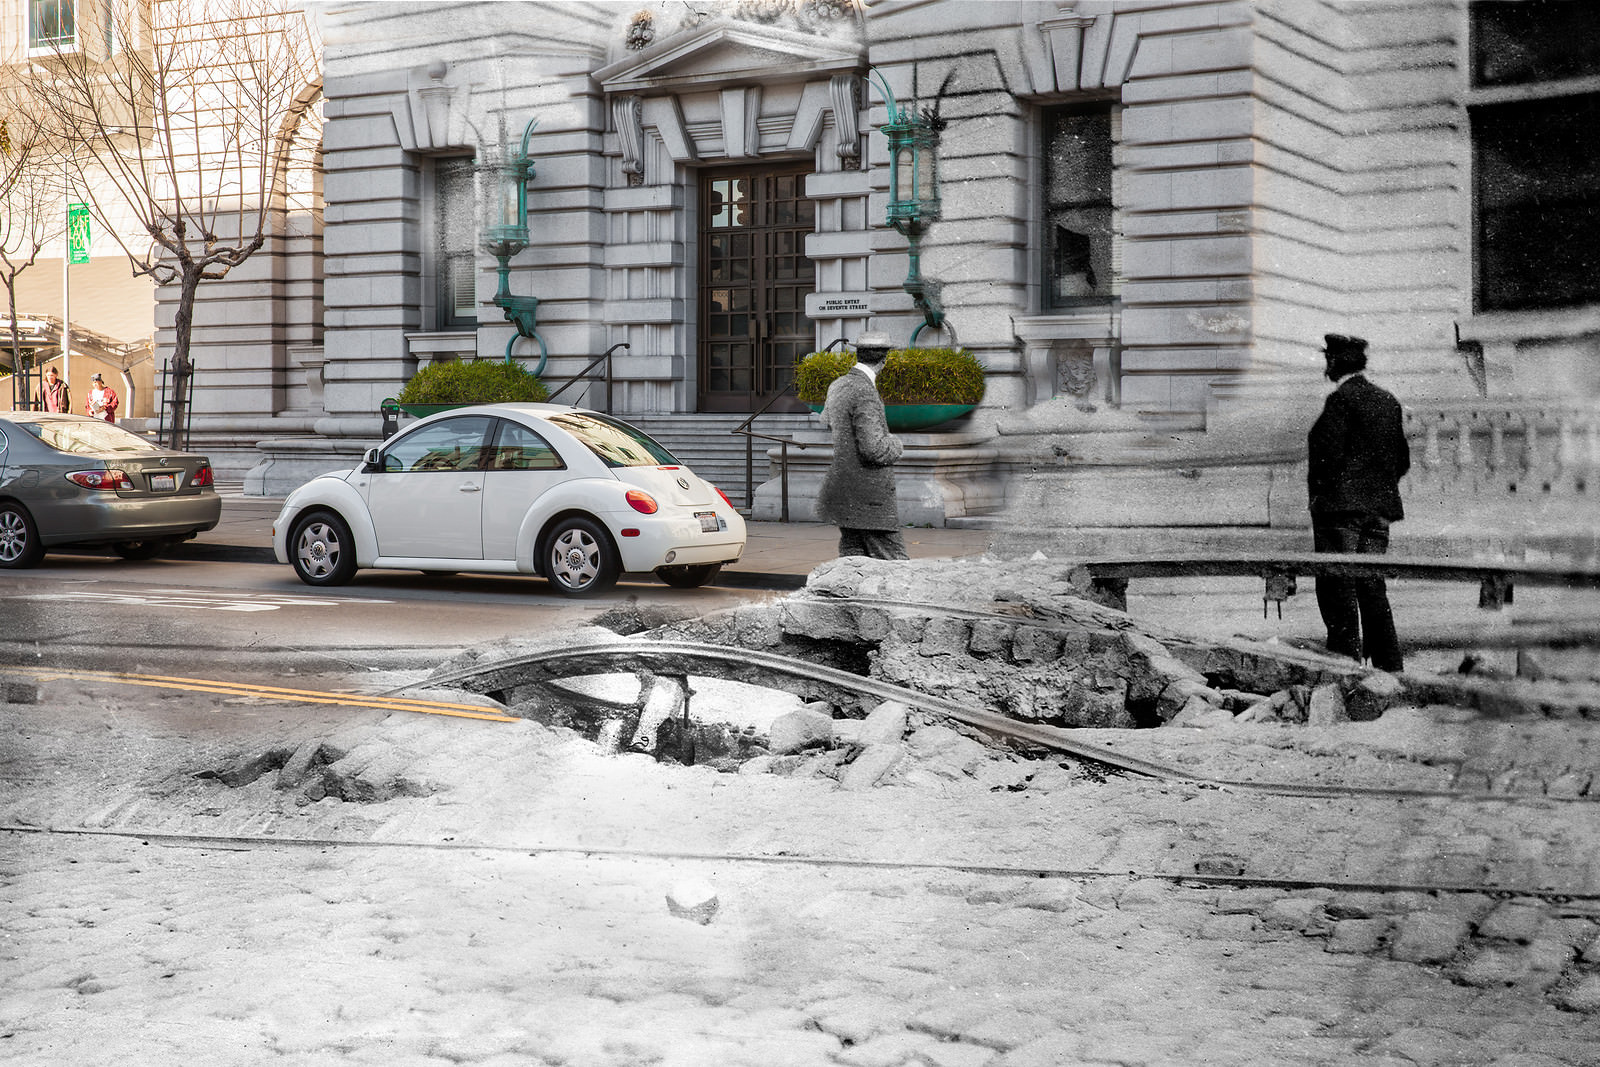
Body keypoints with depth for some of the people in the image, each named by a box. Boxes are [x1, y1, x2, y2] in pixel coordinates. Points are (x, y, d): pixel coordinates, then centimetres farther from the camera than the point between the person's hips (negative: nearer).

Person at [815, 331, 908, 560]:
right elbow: (874, 449, -26)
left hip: (843, 491, 9)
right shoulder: (865, 393, -21)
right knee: (893, 563, -4)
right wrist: (895, 444, -5)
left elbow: (827, 422, 30)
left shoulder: (837, 385, 8)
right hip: (868, 497, -9)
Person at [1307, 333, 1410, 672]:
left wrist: (1319, 495, -5)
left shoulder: (1341, 399, -10)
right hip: (1380, 508, 8)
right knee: (1372, 587, 11)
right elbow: (1402, 460, 15)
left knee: (1337, 588, -5)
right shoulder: (1388, 401, 13)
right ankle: (1389, 666, 10)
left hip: (1341, 506, -8)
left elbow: (1330, 454, -17)